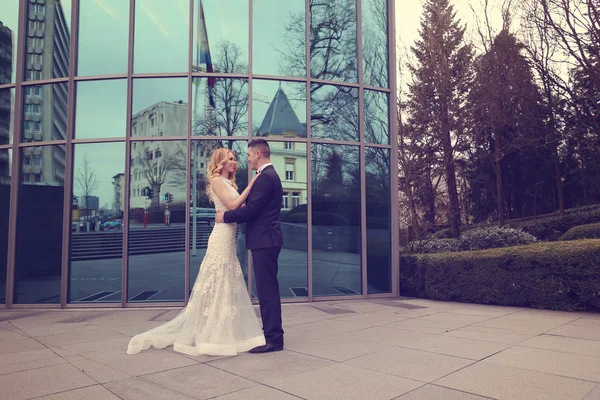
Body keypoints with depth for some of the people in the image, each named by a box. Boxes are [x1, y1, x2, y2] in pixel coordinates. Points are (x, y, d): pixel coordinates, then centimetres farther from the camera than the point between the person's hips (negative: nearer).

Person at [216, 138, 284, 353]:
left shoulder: (265, 177, -15)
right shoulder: (269, 175, 18)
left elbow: (252, 208, -20)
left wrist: (226, 216, -7)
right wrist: (230, 214, 12)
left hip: (264, 240, -11)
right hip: (266, 239, 11)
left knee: (267, 290, -5)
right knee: (267, 289, 15)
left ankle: (274, 339, 2)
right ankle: (271, 333, 25)